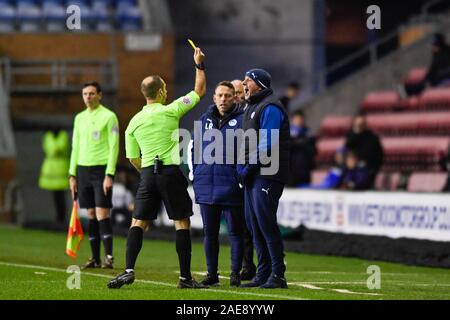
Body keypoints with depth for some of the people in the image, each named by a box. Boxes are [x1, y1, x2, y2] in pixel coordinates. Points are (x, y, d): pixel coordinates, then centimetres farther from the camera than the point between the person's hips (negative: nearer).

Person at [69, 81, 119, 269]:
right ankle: (95, 257, 9)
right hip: (83, 169, 6)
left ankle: (109, 257, -11)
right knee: (91, 214, 6)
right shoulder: (79, 118, 14)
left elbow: (114, 147, -9)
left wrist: (109, 175, -16)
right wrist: (72, 174, 12)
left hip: (101, 169, -6)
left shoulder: (108, 116, -5)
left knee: (102, 213, -11)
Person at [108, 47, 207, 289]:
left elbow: (133, 159, 14)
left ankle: (129, 271, -11)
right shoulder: (170, 111, -3)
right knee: (182, 222, 3)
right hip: (171, 171, -3)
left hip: (148, 173, 3)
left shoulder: (134, 122, 9)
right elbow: (199, 90, 7)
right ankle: (185, 277, 2)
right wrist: (200, 64, 18)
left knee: (138, 222, 5)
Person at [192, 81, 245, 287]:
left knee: (235, 232, 2)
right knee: (209, 233, 9)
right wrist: (195, 175, 10)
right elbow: (195, 148, 18)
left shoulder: (241, 119, -3)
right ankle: (211, 274, 17)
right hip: (206, 187, 5)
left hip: (232, 187, -5)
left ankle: (235, 274, 8)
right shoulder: (204, 120, 12)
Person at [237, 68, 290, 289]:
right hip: (252, 176, 10)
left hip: (267, 175, -10)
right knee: (254, 225, 10)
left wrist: (248, 168, -16)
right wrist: (242, 168, 11)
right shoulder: (251, 108, 20)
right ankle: (263, 274, 15)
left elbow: (267, 144, -18)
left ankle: (277, 276, -8)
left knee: (266, 223, -11)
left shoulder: (270, 108, -10)